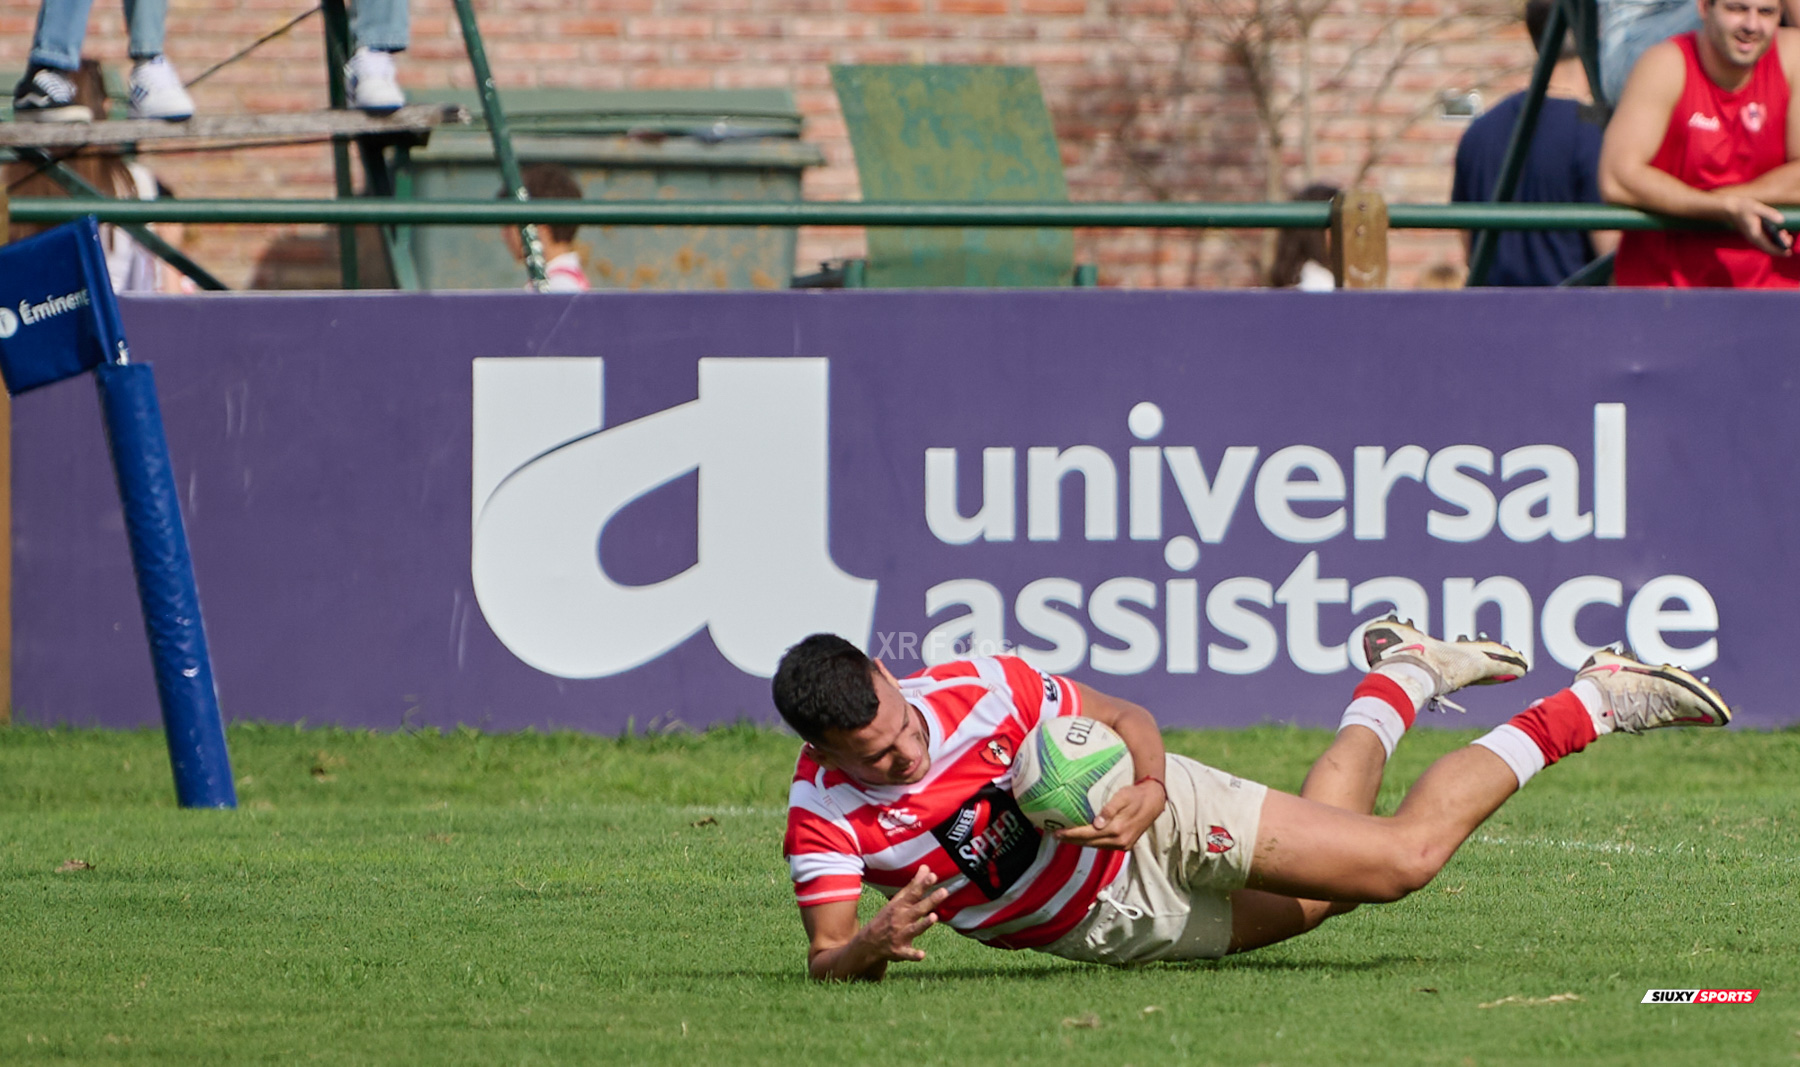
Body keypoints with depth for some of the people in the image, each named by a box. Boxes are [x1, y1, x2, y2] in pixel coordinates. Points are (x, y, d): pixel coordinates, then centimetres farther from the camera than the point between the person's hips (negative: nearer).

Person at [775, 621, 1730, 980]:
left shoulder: (982, 691, -24)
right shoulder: (823, 814, -22)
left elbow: (1125, 717, -11)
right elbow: (826, 958, -23)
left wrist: (1146, 785, -33)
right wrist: (870, 947, -47)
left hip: (1157, 830, -3)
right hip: (1122, 932, 3)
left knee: (1405, 852, -11)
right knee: (1312, 898, 23)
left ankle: (1593, 701, 11)